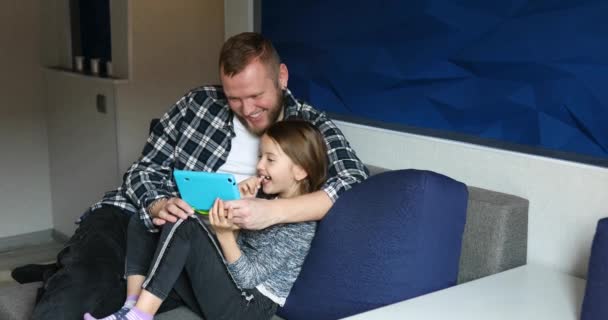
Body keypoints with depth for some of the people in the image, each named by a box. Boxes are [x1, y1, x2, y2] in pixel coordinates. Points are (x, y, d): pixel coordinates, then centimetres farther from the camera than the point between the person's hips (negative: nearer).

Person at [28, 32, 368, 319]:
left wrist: (273, 211, -32)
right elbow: (144, 170, 6)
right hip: (133, 216, 1)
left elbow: (358, 184, -19)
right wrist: (158, 205, -18)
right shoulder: (200, 103, 2)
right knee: (77, 292, -29)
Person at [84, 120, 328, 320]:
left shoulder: (301, 222, -15)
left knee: (185, 225, -25)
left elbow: (248, 278, -20)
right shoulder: (269, 200, 11)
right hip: (227, 287, 9)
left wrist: (224, 234, -34)